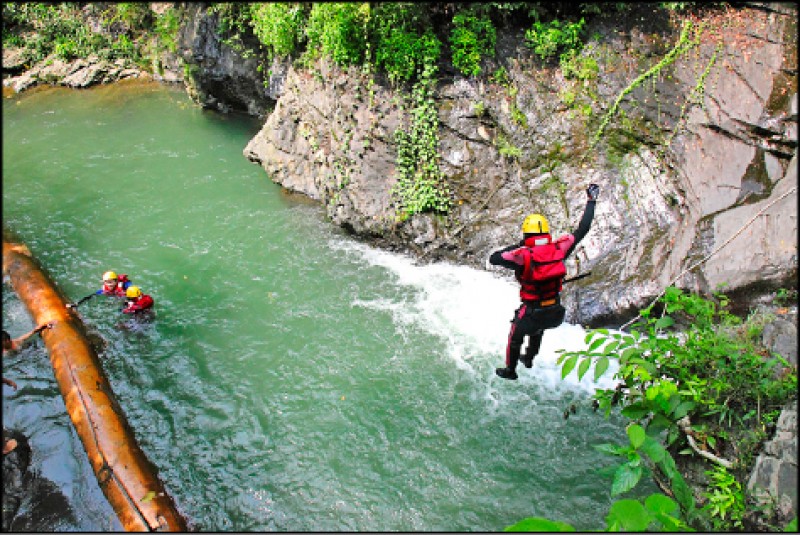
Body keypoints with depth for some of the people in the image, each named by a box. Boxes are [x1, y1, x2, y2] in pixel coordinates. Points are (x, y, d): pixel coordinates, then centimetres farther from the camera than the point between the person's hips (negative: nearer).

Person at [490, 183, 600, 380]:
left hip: (531, 313, -4)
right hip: (556, 313, 4)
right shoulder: (559, 249, -13)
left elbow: (493, 258, -18)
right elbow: (582, 229, -3)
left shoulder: (523, 255, -24)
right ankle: (529, 359, 59)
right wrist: (591, 201, 8)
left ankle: (510, 370, 46)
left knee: (516, 336, 26)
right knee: (537, 329, 38)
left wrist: (517, 246, -4)